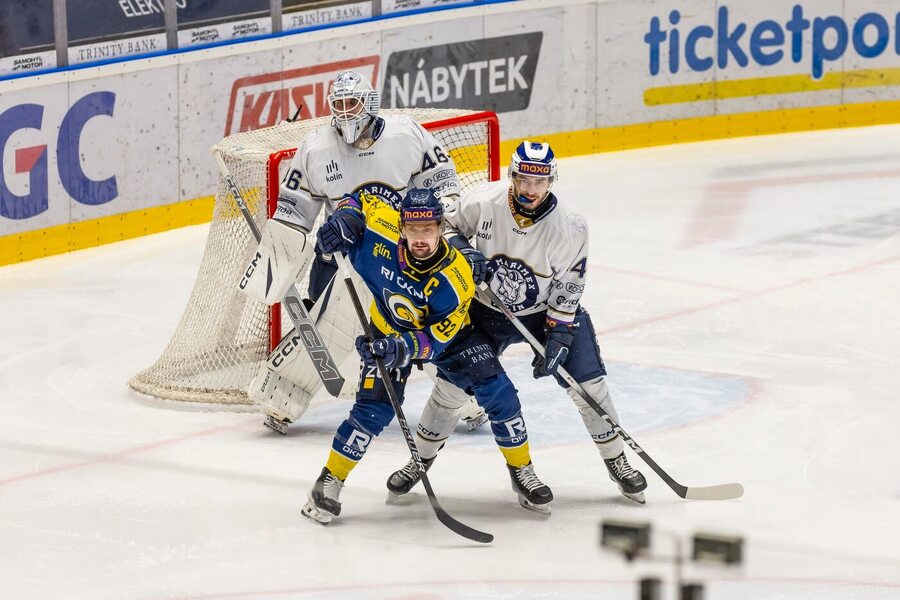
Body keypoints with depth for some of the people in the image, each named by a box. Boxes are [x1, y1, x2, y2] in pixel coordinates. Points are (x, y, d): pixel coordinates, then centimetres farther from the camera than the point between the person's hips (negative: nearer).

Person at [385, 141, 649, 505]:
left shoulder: (570, 229, -21)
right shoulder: (482, 203, -20)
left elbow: (566, 294, -14)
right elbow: (447, 228, 0)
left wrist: (556, 341, -18)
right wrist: (462, 250, -20)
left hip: (547, 311, 0)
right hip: (487, 310, 0)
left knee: (587, 384, -7)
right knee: (454, 382, -9)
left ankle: (616, 461, 13)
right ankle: (421, 459, 11)